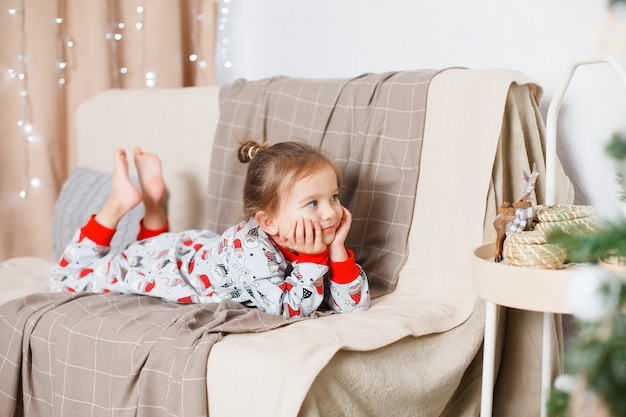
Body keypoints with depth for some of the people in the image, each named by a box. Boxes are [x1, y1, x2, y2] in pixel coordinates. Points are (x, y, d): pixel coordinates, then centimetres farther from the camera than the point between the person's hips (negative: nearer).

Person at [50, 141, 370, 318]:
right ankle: (118, 204, 18)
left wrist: (338, 251, -35)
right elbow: (288, 311, -45)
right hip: (164, 262, -6)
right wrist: (313, 259, -47)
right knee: (67, 278, 11)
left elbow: (354, 306, -22)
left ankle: (153, 202, 38)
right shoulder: (251, 247, -43)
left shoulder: (319, 245, -21)